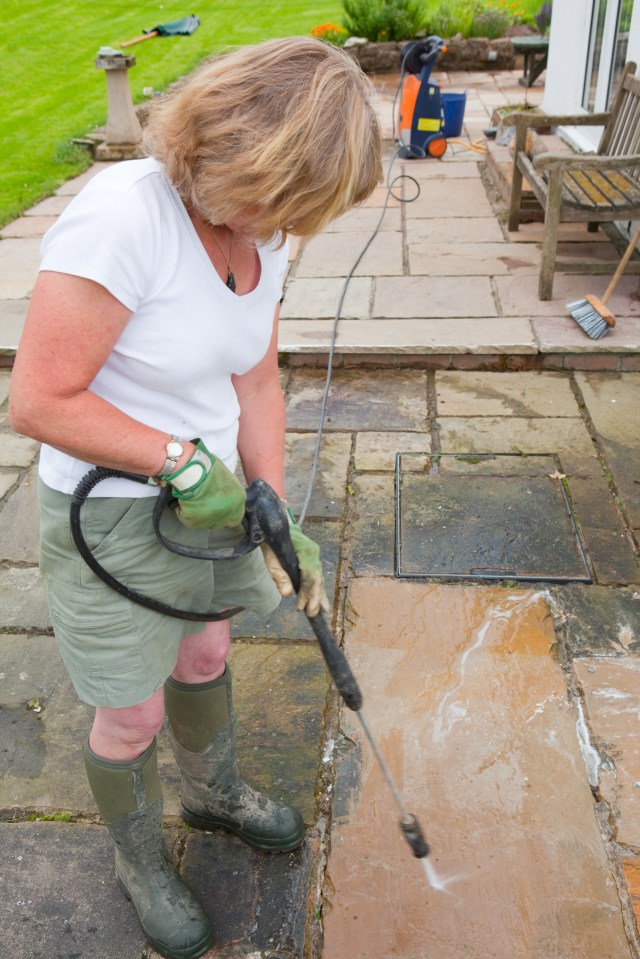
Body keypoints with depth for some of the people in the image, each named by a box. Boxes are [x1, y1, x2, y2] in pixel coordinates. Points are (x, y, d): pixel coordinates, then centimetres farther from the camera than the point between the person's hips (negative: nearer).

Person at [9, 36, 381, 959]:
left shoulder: (261, 233, -5)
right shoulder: (120, 216, -29)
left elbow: (257, 380, 3)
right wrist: (182, 460, -22)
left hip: (212, 492, 7)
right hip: (114, 518, -6)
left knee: (206, 654, 28)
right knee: (133, 713, 15)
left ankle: (215, 793, 58)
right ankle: (139, 858, 47)